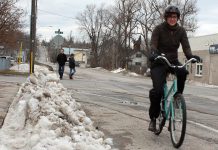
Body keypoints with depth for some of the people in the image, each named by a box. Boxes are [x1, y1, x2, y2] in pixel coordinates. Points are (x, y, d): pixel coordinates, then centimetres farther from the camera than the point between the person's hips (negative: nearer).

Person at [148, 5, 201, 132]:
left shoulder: (181, 31, 0)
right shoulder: (159, 29, -8)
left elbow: (186, 46, -9)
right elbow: (153, 44, -18)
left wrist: (190, 56, -31)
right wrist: (153, 53, -41)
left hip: (173, 61, 3)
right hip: (159, 63, -3)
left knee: (183, 72, -32)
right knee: (158, 90, -17)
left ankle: (177, 95, -8)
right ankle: (153, 118, 0)